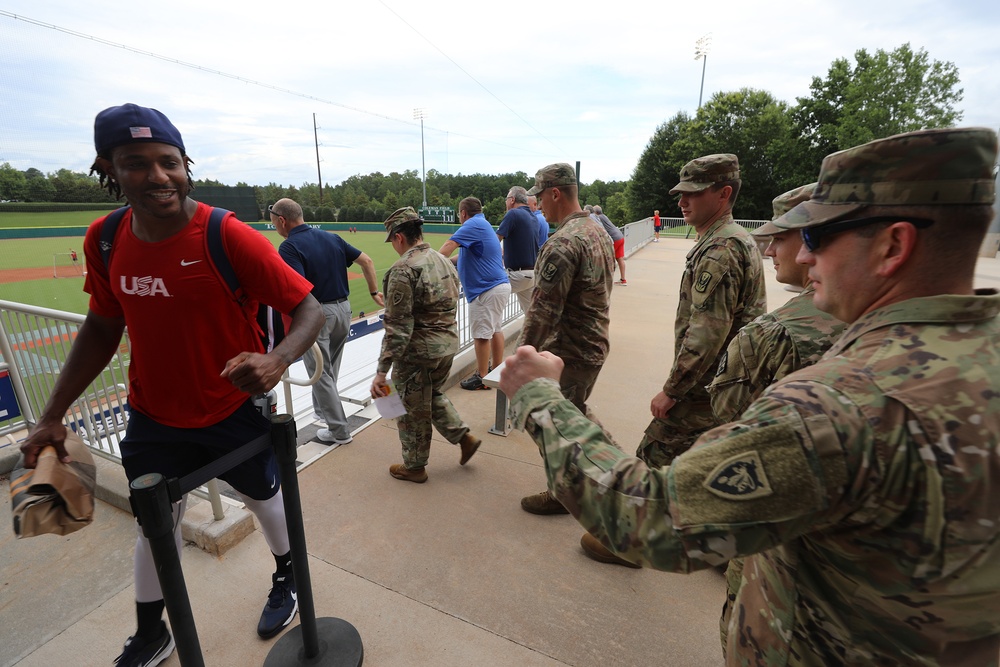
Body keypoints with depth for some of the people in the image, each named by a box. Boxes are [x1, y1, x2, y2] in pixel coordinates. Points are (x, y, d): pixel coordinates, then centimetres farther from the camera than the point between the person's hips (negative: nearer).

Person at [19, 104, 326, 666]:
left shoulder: (229, 236, -23)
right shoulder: (105, 240, -6)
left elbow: (309, 309, -23)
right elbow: (102, 328, 6)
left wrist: (276, 360, -43)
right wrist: (53, 416, 6)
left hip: (234, 412, -4)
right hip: (154, 419, 5)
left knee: (264, 495, 19)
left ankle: (287, 578, 50)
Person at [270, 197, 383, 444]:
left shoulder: (289, 246, -13)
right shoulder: (331, 237, 7)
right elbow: (367, 261, 6)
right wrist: (374, 292, 12)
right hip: (343, 308, 7)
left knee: (321, 374, 7)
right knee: (330, 370, 23)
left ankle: (338, 430, 15)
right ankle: (323, 409, 42)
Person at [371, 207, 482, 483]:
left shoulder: (403, 269, -19)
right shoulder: (444, 261, 6)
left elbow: (397, 326, -23)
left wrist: (382, 371, -20)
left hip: (418, 352, -7)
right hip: (448, 345, 8)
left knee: (413, 410, 12)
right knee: (433, 394, 29)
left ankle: (414, 466, 31)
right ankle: (464, 436, 27)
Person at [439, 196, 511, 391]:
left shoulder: (474, 224, -11)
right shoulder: (484, 225, 20)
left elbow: (449, 245, -23)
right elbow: (468, 254, 21)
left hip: (486, 289, -10)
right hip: (500, 285, 11)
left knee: (481, 334, -2)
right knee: (495, 330, 16)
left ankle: (482, 377, 7)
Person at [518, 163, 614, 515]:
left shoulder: (562, 243, -24)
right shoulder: (598, 231, 8)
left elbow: (544, 310, -26)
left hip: (570, 353, -10)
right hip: (595, 344, 10)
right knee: (575, 413, 27)